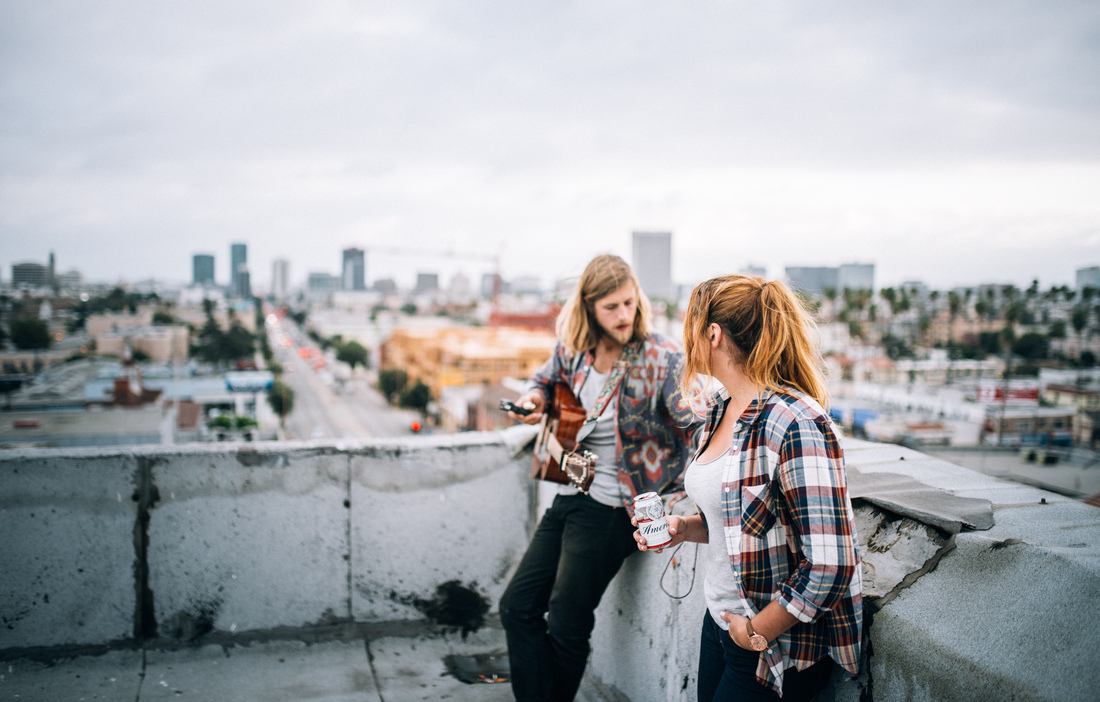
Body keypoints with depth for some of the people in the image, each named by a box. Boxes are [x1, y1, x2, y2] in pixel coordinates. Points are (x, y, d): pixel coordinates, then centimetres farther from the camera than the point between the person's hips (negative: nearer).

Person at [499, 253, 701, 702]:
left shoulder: (661, 358, -16)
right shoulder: (573, 348, 0)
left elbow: (696, 427, -23)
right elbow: (546, 380, 21)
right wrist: (534, 399, -1)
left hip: (613, 508, -6)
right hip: (569, 496, 6)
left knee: (566, 626, 4)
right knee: (517, 607, 11)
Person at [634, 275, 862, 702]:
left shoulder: (794, 424, -25)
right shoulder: (721, 410, 3)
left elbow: (830, 566, -27)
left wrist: (757, 631, -17)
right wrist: (685, 529, -1)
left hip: (774, 649, -8)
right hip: (719, 620, 8)